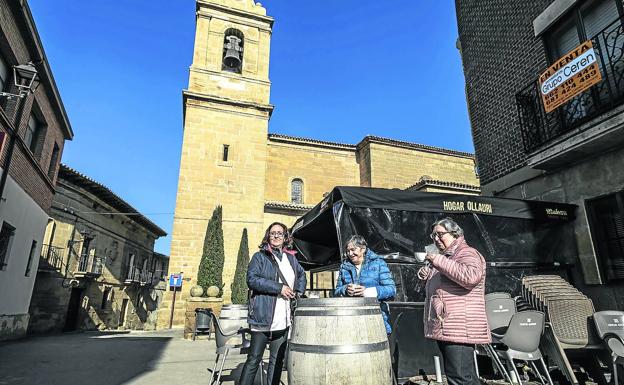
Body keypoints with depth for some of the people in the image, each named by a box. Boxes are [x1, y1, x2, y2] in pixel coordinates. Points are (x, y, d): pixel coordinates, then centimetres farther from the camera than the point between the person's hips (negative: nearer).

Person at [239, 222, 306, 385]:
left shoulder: (291, 257, 13)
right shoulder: (260, 256, -4)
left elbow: (302, 274, 29)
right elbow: (251, 279, -17)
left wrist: (299, 292, 12)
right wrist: (279, 288, -18)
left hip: (284, 321, 6)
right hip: (263, 317, -5)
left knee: (278, 359, 14)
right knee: (254, 359, 3)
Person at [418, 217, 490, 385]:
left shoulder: (467, 254, -9)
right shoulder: (445, 256, 19)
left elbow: (471, 277, -31)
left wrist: (438, 260, -26)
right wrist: (426, 274, 12)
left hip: (459, 329, -10)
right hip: (444, 327, 10)